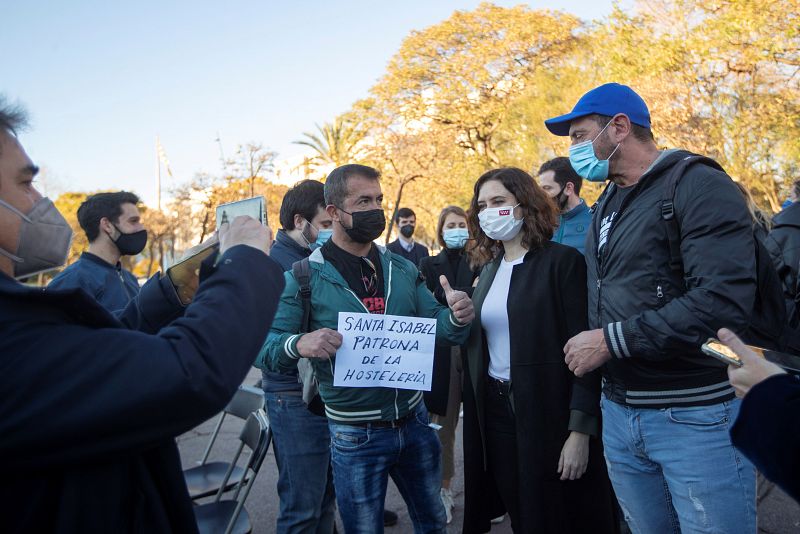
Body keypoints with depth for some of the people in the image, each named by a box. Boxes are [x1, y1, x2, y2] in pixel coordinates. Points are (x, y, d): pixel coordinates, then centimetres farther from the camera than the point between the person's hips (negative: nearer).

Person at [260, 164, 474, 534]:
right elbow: (266, 347, -13)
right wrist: (299, 344, -35)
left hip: (414, 421, 4)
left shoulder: (403, 270, 2)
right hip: (355, 436, -4)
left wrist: (456, 318, -21)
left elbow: (436, 328, 2)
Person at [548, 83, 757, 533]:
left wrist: (612, 340, -20)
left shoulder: (700, 187, -11)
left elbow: (723, 302, -24)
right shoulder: (607, 206, 14)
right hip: (620, 414, 7)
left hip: (697, 418, -7)